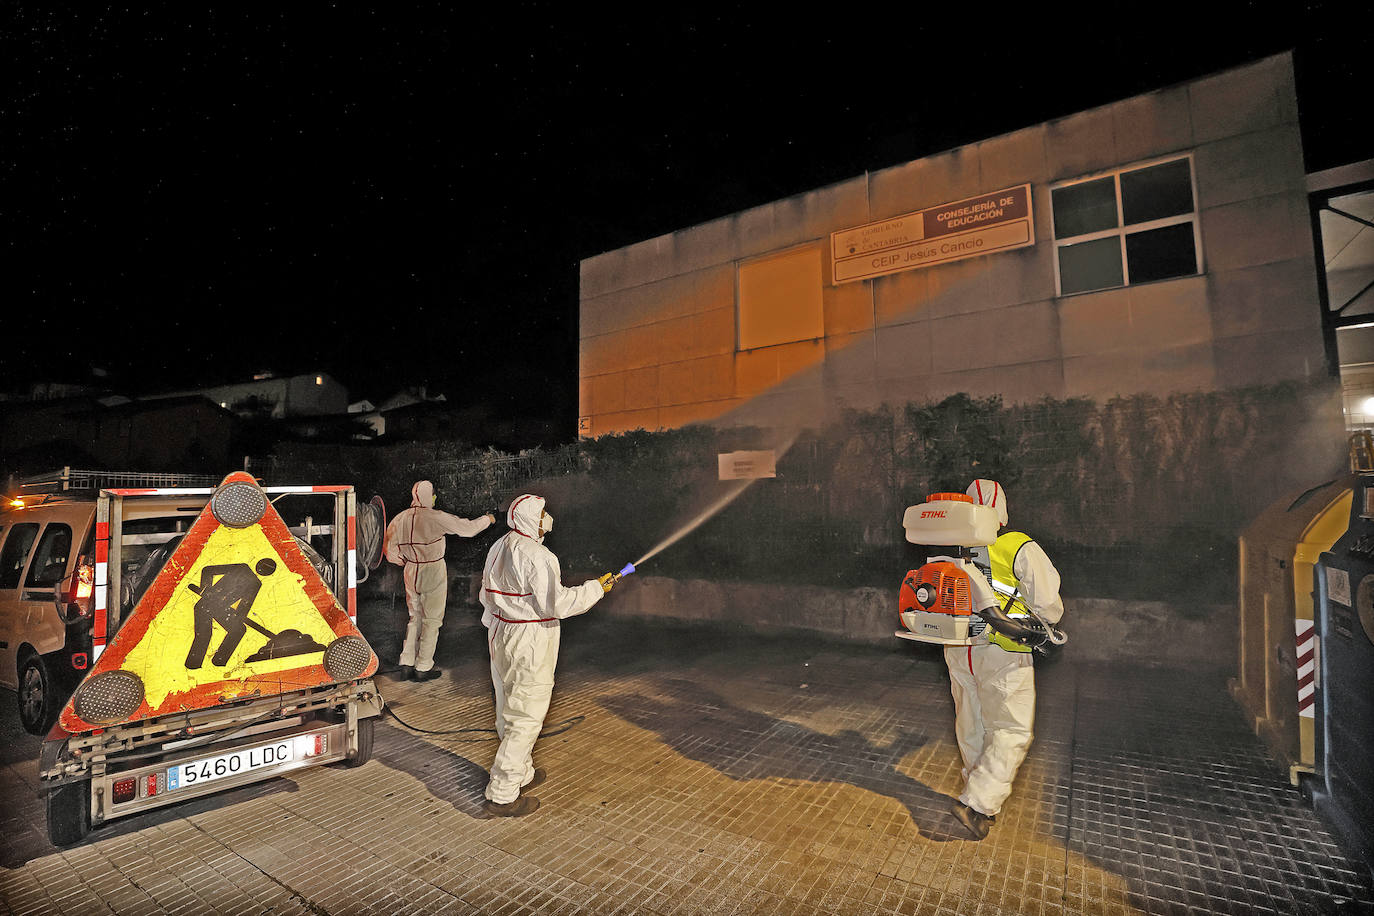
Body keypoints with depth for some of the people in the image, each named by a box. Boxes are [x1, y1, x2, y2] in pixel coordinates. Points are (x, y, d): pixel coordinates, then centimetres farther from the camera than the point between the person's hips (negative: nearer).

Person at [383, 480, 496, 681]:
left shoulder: (401, 518, 1)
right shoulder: (436, 517, -17)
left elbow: (390, 551, 7)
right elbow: (466, 527, -10)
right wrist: (488, 519, 6)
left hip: (411, 573, 6)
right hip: (433, 574, -6)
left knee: (415, 618, 19)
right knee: (432, 620, 6)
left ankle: (407, 664, 20)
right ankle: (424, 668, 12)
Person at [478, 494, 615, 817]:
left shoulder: (498, 548, 9)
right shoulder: (536, 556, -21)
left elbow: (487, 595, 17)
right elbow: (556, 604, -22)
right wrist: (596, 587, -13)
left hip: (501, 634, 10)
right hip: (529, 643, -10)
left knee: (510, 710, 20)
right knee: (525, 717, 1)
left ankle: (521, 773, 37)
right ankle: (501, 795, 9)